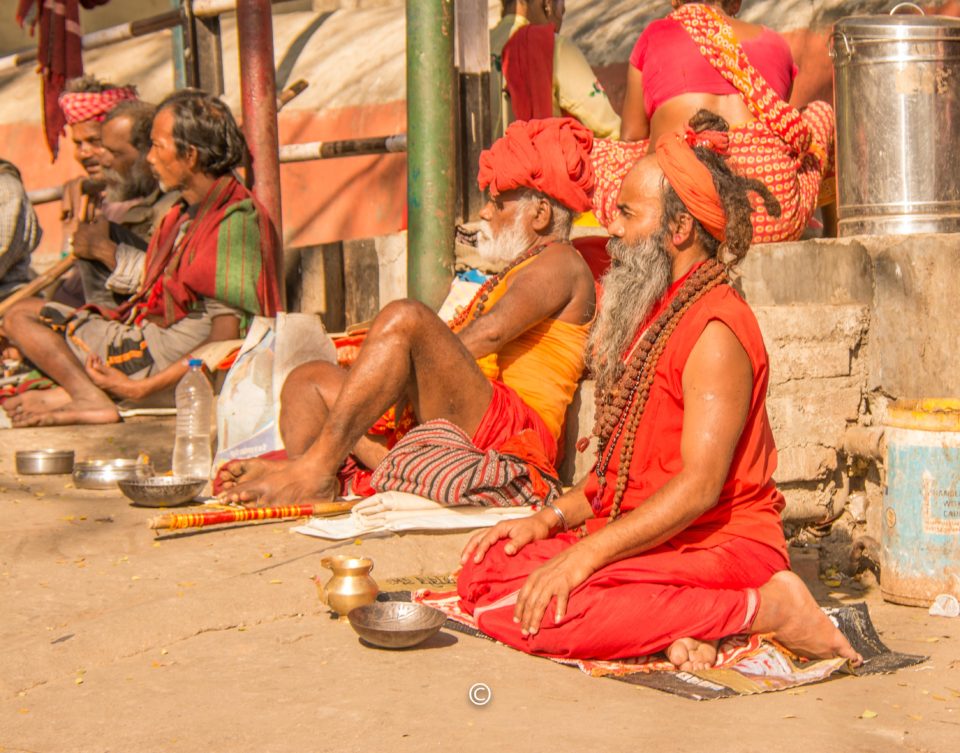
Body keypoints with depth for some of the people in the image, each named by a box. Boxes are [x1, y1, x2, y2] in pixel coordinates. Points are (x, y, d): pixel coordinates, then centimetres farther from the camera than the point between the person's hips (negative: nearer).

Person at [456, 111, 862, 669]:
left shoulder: (717, 328, -14)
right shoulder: (648, 315, 18)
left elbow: (700, 484, -22)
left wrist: (585, 554, -25)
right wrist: (551, 518, 4)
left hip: (718, 545, -9)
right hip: (645, 541, 9)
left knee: (541, 612, -29)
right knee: (486, 572, -9)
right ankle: (669, 624, -13)